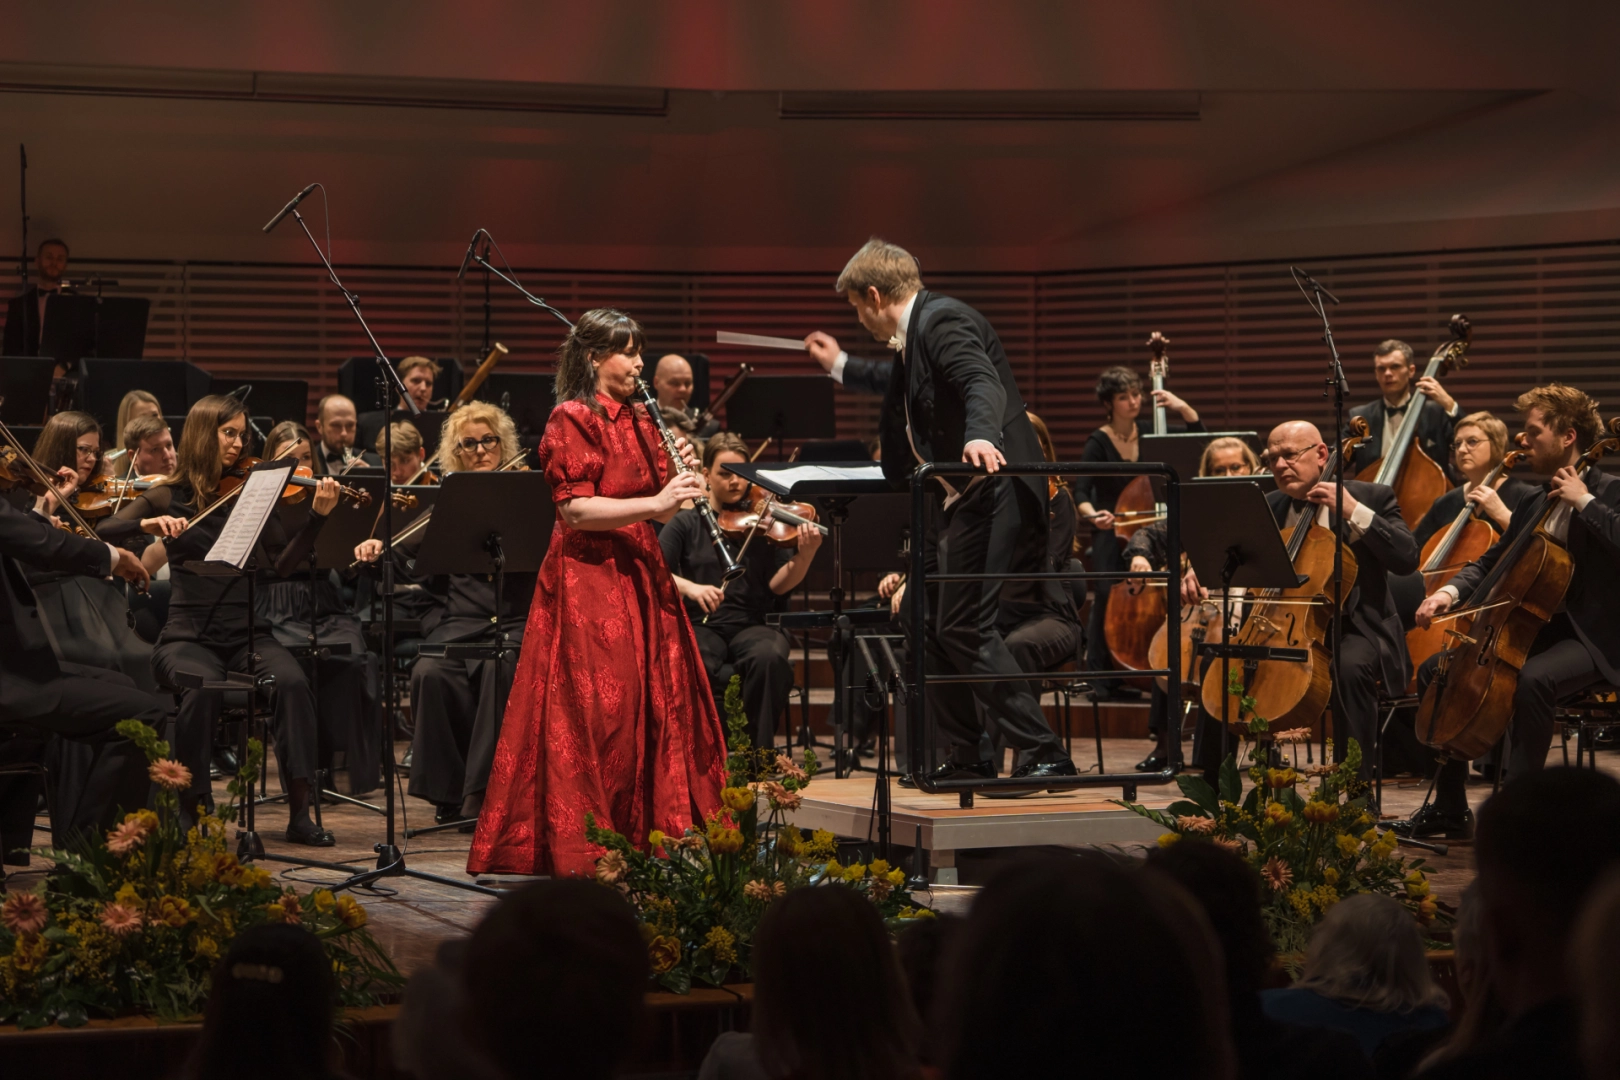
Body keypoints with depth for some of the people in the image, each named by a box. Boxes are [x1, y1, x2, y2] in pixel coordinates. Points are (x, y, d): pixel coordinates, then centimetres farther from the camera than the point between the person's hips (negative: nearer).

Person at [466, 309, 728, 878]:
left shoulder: (638, 420, 15)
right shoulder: (572, 419, -9)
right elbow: (575, 509, -19)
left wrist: (678, 481, -3)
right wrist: (654, 501, -24)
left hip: (640, 575, 8)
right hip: (588, 580, -8)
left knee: (659, 700, 6)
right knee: (596, 709, -7)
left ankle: (651, 834, 13)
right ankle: (583, 846, -1)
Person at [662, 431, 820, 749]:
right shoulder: (686, 523, 9)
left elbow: (778, 585, -2)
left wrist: (805, 556, -22)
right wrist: (689, 587, -23)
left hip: (752, 625, 1)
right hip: (700, 626, -1)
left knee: (770, 657, -35)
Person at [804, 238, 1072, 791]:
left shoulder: (943, 320, -14)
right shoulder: (917, 332, 18)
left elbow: (982, 382, -32)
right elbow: (909, 383, 41)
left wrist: (982, 436, -50)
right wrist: (841, 366, 50)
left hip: (990, 492, -11)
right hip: (957, 499, 11)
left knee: (966, 625, -16)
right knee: (934, 625, 14)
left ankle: (1043, 754, -16)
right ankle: (966, 756, 21)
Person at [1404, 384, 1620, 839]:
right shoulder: (1535, 506, 15)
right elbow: (1489, 563, 21)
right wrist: (1450, 592, 2)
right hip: (1533, 630, 9)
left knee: (1532, 680, -38)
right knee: (1434, 669, 3)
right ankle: (1450, 808, 7)